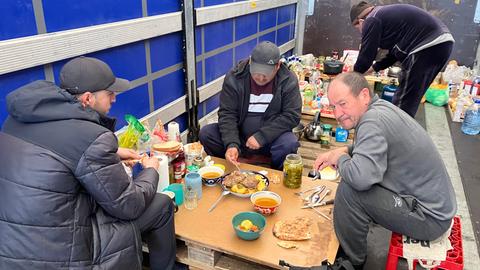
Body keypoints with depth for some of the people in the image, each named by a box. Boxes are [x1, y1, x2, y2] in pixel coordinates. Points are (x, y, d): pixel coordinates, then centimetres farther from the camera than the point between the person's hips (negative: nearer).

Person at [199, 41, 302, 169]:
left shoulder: (289, 81, -11)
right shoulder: (234, 77, -9)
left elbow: (292, 115, -13)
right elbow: (227, 113, -11)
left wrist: (261, 137, -22)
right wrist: (231, 144, -27)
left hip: (271, 138, -1)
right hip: (239, 135, 2)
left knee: (289, 144, -33)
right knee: (205, 133, -19)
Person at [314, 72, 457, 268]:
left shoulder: (373, 120, -26)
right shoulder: (379, 107, 2)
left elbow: (361, 177, -38)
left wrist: (340, 159, -16)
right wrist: (343, 151, 4)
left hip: (430, 218, -10)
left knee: (349, 190, -19)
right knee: (352, 179, 12)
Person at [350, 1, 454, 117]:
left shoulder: (372, 20, -3)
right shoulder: (386, 14, 25)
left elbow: (366, 56, -1)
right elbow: (395, 52, 31)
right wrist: (374, 67, 35)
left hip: (428, 45, -10)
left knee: (402, 105, -2)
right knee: (409, 101, 19)